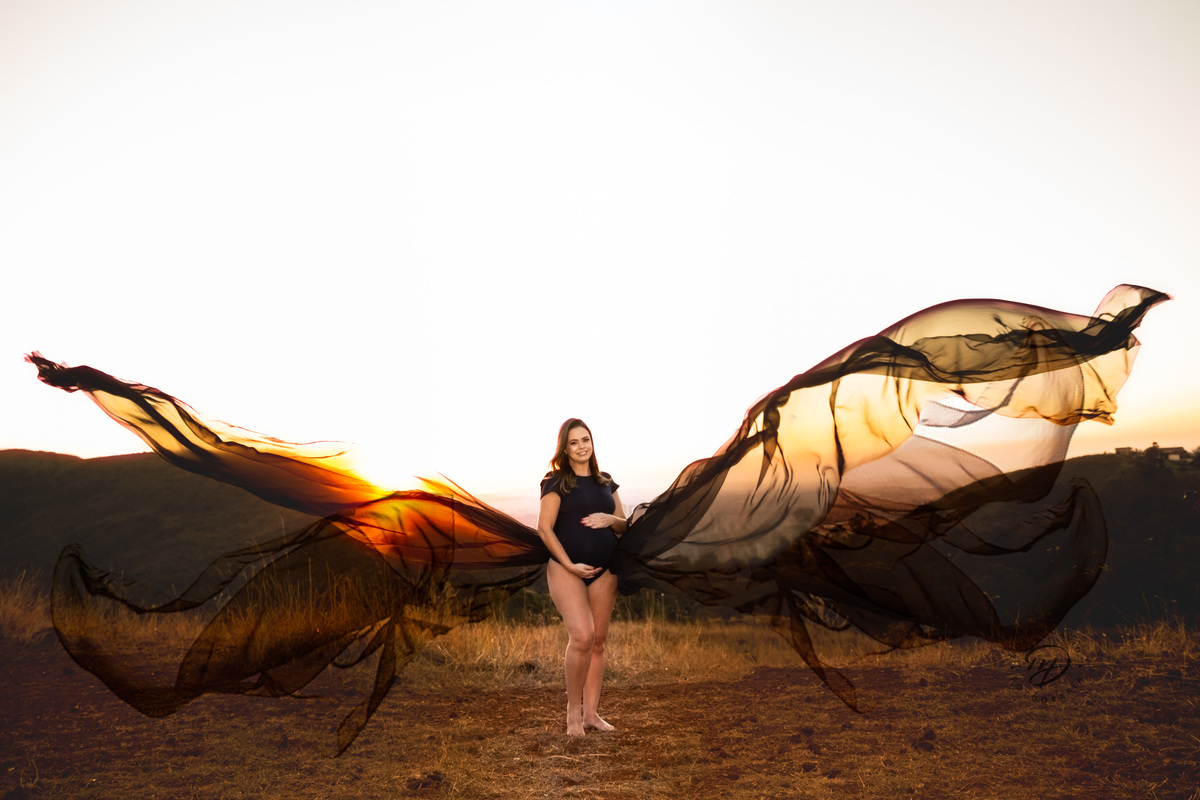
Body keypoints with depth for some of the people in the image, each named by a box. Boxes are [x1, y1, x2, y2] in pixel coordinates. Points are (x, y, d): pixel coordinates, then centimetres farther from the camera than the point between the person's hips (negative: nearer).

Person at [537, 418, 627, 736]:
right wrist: (569, 565, -15)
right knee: (582, 636, -18)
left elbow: (624, 527, 16)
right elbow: (544, 528, -8)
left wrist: (610, 519, -7)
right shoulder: (556, 482, -2)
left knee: (598, 641, 5)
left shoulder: (606, 482, 13)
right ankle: (573, 710, -1)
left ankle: (591, 712, 14)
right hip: (566, 569, -5)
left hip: (604, 570, 5)